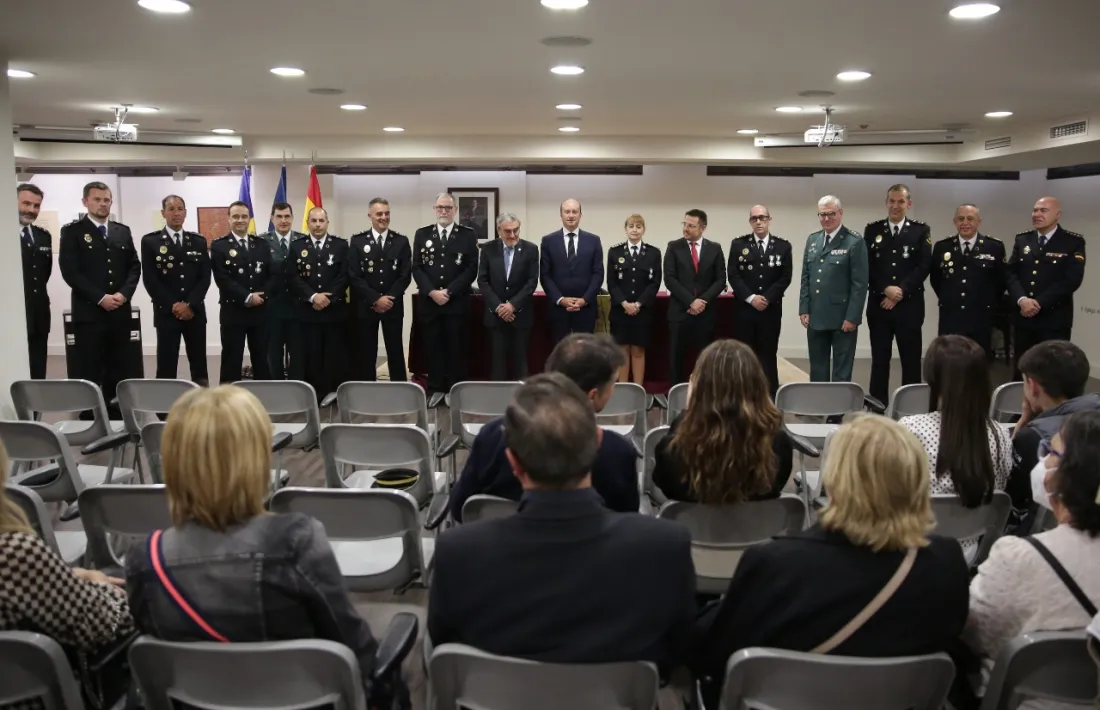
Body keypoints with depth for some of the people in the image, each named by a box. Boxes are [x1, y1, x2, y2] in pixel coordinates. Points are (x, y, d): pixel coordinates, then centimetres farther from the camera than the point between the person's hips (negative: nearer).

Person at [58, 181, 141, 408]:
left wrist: (124, 293, -7)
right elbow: (69, 271, -8)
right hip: (88, 312, -4)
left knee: (121, 367, 6)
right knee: (89, 370, 0)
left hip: (120, 311, 4)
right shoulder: (72, 231, 0)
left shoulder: (123, 231, 13)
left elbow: (134, 266, 10)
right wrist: (100, 298, -14)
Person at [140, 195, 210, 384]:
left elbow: (205, 277, 3)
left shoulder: (199, 241, 9)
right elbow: (150, 279, -4)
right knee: (166, 366, -1)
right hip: (166, 312, -2)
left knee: (199, 366, 5)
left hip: (195, 312, 2)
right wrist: (173, 305, -12)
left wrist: (190, 305, -10)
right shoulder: (150, 241, 2)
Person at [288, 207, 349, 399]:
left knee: (335, 354, 3)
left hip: (335, 310, 0)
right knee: (310, 355, 1)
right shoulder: (297, 246, 7)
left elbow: (344, 276, -2)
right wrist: (313, 297, -14)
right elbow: (293, 277, -2)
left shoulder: (341, 245, 5)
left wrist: (328, 298, -13)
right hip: (307, 311, 0)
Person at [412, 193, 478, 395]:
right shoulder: (421, 234, 9)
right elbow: (416, 268, 4)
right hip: (428, 302, 2)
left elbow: (472, 269, -3)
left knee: (456, 348, 2)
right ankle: (435, 390, 12)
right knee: (433, 348, 4)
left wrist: (449, 291, -11)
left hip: (457, 303, -1)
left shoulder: (468, 235, 3)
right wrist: (432, 292, -10)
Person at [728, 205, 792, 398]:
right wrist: (751, 298, -12)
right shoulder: (738, 244, 4)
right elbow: (733, 275, -3)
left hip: (771, 309, 0)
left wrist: (767, 298, -11)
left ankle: (771, 396, 7)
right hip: (744, 308, 0)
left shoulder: (783, 246, 6)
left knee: (769, 354, 3)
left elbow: (785, 278, 0)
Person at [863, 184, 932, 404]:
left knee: (911, 361, 4)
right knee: (879, 361, 6)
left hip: (910, 306, -1)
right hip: (878, 305, 1)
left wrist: (901, 291, -13)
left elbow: (924, 266, -4)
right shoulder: (872, 230, 7)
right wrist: (886, 289, -13)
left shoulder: (921, 230, 4)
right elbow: (867, 266, 0)